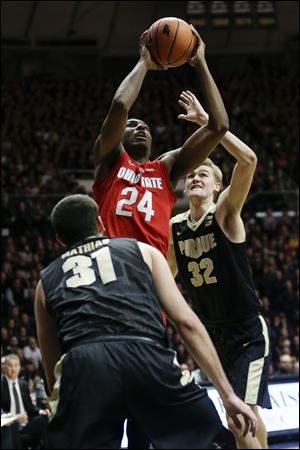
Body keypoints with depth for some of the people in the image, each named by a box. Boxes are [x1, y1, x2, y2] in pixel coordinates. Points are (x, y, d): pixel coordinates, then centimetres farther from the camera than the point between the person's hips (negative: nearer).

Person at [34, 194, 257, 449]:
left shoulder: (46, 280, 32)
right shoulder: (142, 251, 27)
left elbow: (52, 367, 36)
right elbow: (187, 323, 17)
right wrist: (228, 394, 16)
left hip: (82, 367, 1)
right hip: (147, 359, 0)